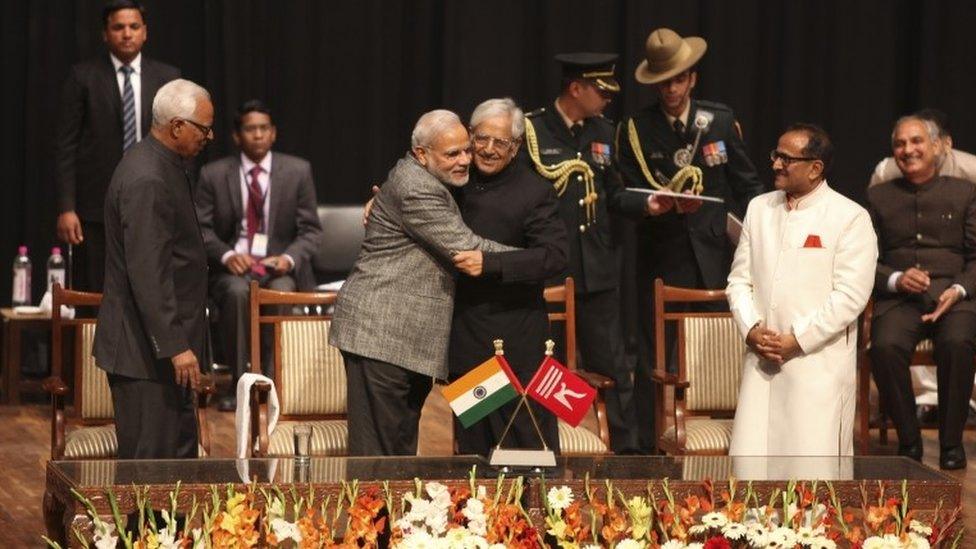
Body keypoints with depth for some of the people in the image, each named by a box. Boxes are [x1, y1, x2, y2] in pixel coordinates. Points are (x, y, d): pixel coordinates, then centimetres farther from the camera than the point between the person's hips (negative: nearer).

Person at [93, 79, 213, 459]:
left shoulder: (160, 166, 12)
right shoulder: (147, 181, -20)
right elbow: (147, 273, -25)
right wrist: (175, 346, -25)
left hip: (165, 343, 11)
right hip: (147, 354, -11)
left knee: (181, 453, 13)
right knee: (150, 460, -6)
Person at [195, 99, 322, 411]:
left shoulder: (298, 171, 5)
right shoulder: (214, 174, 5)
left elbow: (310, 230, 6)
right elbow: (202, 229, 4)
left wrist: (289, 258, -15)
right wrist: (227, 255, -16)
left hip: (280, 264, 0)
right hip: (233, 266, 0)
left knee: (281, 292, -35)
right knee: (237, 291, -35)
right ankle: (239, 383, -25)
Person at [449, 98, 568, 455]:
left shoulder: (535, 192, -9)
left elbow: (554, 256, -19)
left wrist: (489, 264, -26)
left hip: (515, 343, -6)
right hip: (464, 341, 6)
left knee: (527, 445, -1)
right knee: (471, 449, 12)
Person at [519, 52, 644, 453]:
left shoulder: (602, 131, 10)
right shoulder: (530, 131, -7)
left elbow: (612, 196, 12)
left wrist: (648, 204, -3)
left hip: (597, 271, 5)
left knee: (614, 368, 7)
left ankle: (626, 453, 15)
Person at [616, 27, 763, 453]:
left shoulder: (720, 121, 5)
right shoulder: (635, 130, 1)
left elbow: (746, 187, 8)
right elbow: (624, 195, 0)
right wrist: (649, 204, -22)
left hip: (712, 257, 1)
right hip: (660, 258, -1)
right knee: (652, 359, 1)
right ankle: (647, 448, 6)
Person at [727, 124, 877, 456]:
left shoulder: (851, 218, -4)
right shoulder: (759, 208, 14)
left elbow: (850, 296, -11)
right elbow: (739, 279, 13)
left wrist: (797, 340, -14)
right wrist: (751, 330, -4)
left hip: (819, 363, -5)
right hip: (762, 360, 5)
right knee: (749, 456, -1)